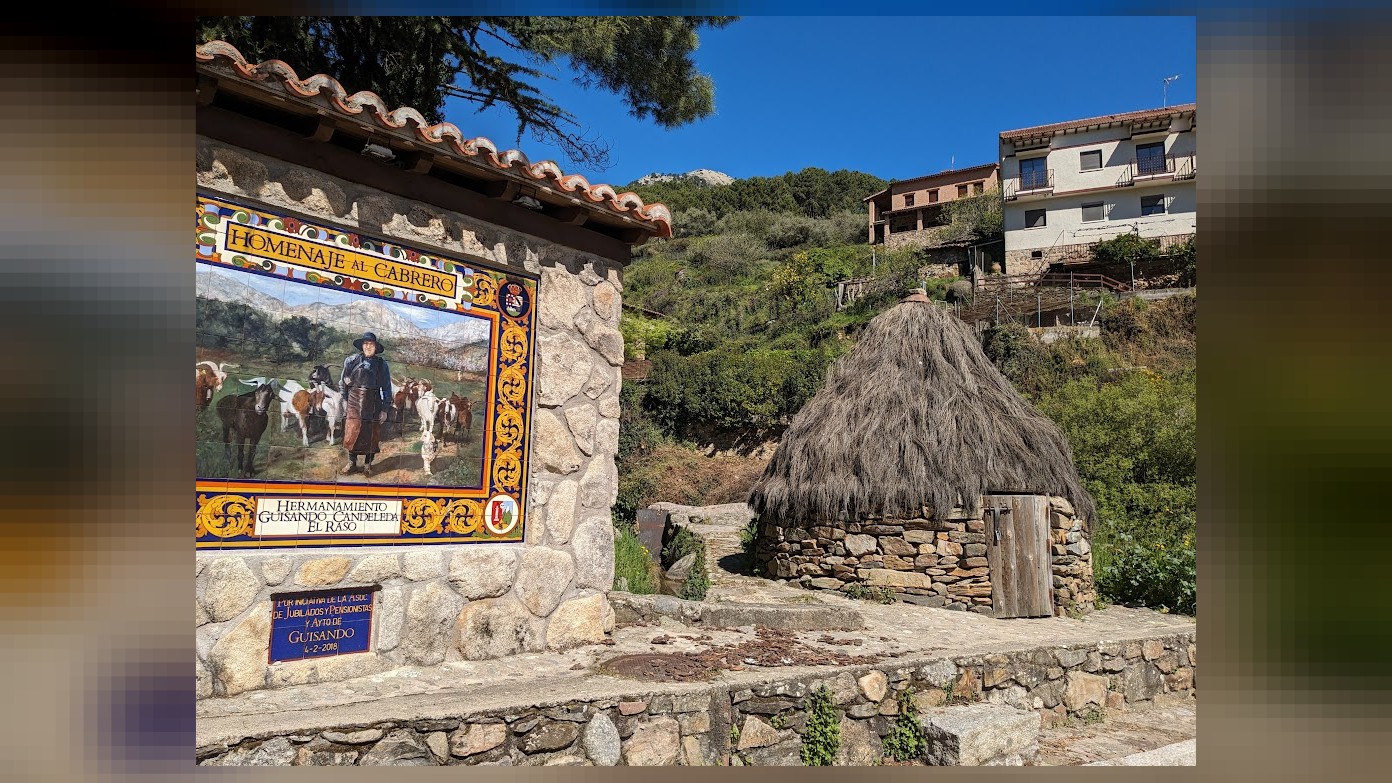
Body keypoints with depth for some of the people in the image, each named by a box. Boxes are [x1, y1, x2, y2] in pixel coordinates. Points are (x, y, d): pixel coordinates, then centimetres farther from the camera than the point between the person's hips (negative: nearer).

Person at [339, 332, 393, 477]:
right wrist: (344, 399, 2)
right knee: (353, 432, 1)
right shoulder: (352, 360, 3)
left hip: (374, 404, 0)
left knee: (371, 435, 6)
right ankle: (352, 463, 14)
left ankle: (368, 464, 19)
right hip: (355, 402, 0)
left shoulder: (382, 364, 2)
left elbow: (387, 388, 3)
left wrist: (385, 409, -1)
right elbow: (344, 381, 9)